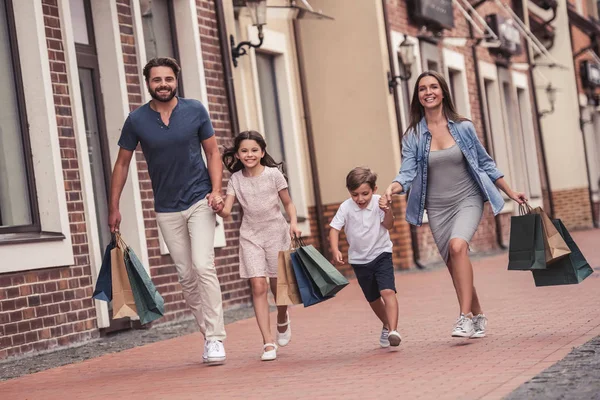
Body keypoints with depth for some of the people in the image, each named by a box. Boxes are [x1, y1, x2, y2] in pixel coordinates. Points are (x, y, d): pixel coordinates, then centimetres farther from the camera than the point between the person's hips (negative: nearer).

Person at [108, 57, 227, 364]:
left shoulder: (195, 111, -4)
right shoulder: (137, 120, -3)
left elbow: (212, 152, 2)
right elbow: (122, 164, 6)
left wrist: (216, 190, -12)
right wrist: (114, 207, 4)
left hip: (199, 201, -2)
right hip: (167, 209, 2)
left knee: (203, 267, -15)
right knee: (186, 277, 6)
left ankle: (216, 339, -12)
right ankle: (209, 336, 17)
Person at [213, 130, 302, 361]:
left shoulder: (273, 174, -6)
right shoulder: (236, 179, -1)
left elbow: (288, 203, 1)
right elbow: (227, 212, -7)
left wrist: (293, 223, -15)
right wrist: (219, 207, -29)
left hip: (276, 232, -1)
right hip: (250, 236, 1)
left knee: (278, 285, 4)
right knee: (258, 286, -10)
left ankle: (282, 319, 39)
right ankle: (268, 342, -8)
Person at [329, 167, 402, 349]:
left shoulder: (378, 202, -15)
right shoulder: (346, 208, -14)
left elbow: (389, 225, -20)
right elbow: (334, 229, -13)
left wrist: (388, 211, -39)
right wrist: (335, 250, -27)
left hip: (381, 253, -2)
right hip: (359, 259, 3)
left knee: (387, 291, -23)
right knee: (373, 299, 16)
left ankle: (393, 330, -28)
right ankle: (386, 326, 40)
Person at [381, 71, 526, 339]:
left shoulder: (463, 127, -1)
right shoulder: (413, 136, 0)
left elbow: (485, 163, 9)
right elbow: (408, 172, -7)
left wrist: (510, 192, 10)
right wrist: (391, 189, -28)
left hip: (468, 200, -2)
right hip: (437, 208, 2)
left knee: (458, 246, -28)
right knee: (454, 266, 3)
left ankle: (465, 317, -26)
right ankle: (478, 316, 23)